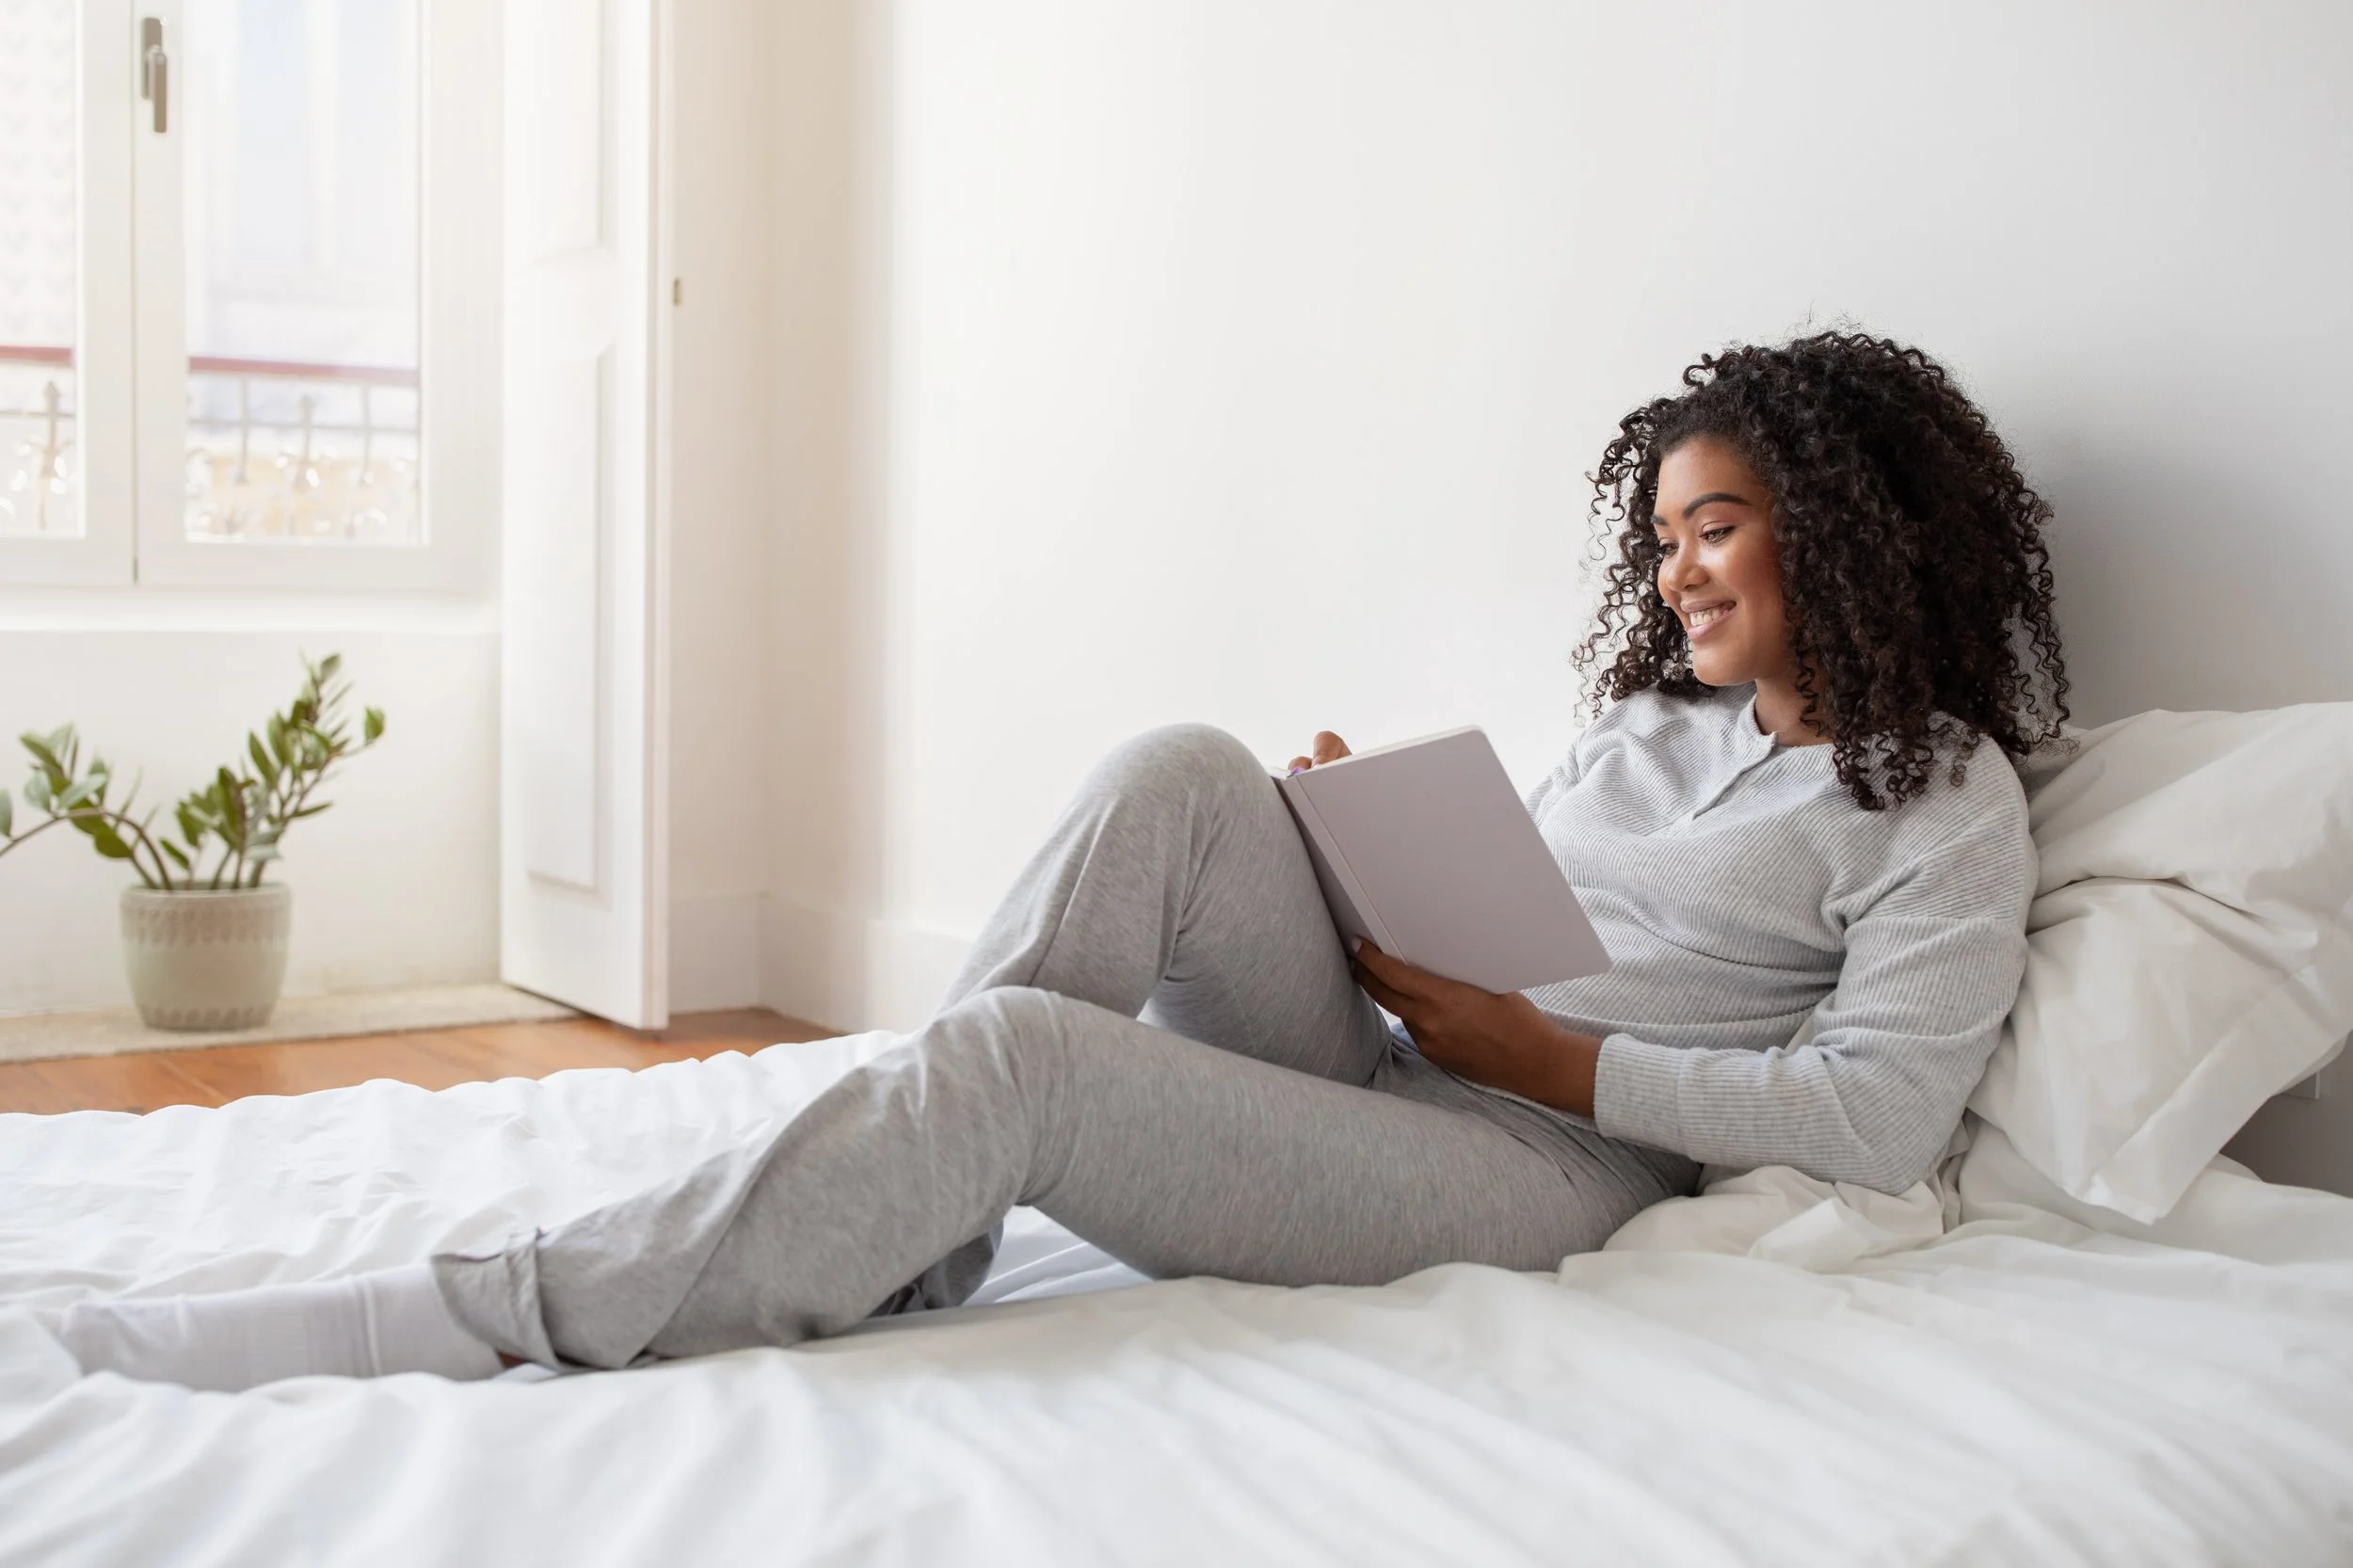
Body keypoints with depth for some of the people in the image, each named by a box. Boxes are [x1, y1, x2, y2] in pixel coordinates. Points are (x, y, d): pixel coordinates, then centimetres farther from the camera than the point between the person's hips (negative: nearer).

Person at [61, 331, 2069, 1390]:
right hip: (1379, 1068, 7)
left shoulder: (1942, 799, 1)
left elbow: (1879, 1118, -11)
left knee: (1012, 1055, -28)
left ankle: (492, 1311, -22)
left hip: (1540, 1168, -7)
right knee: (1184, 773, -18)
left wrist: (1539, 1052, -14)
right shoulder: (1653, 720, 23)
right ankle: (902, 1222, -18)